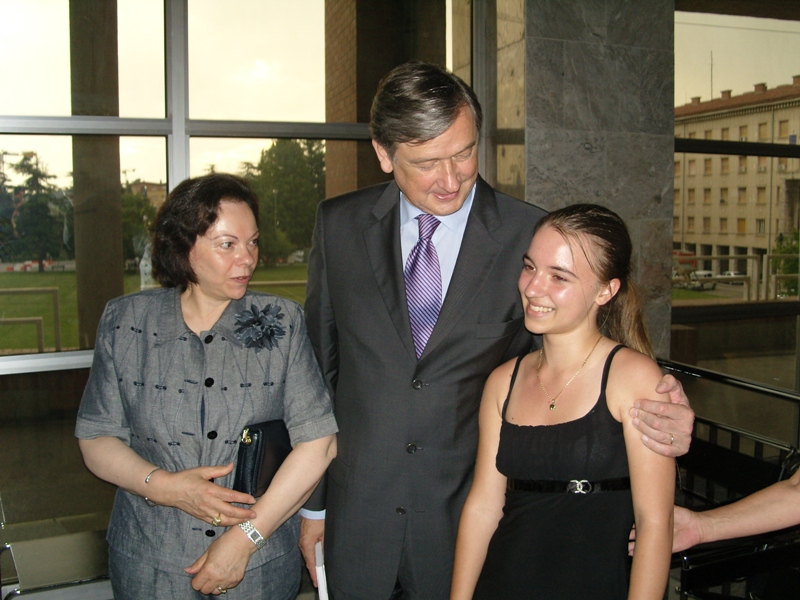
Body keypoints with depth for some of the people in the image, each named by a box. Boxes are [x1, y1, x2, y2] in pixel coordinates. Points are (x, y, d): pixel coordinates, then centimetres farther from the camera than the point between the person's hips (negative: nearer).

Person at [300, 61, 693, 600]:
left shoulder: (532, 237, -10)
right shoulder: (339, 225, -3)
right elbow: (318, 363, 3)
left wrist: (664, 418, -22)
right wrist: (312, 502, 6)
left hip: (467, 528, -1)